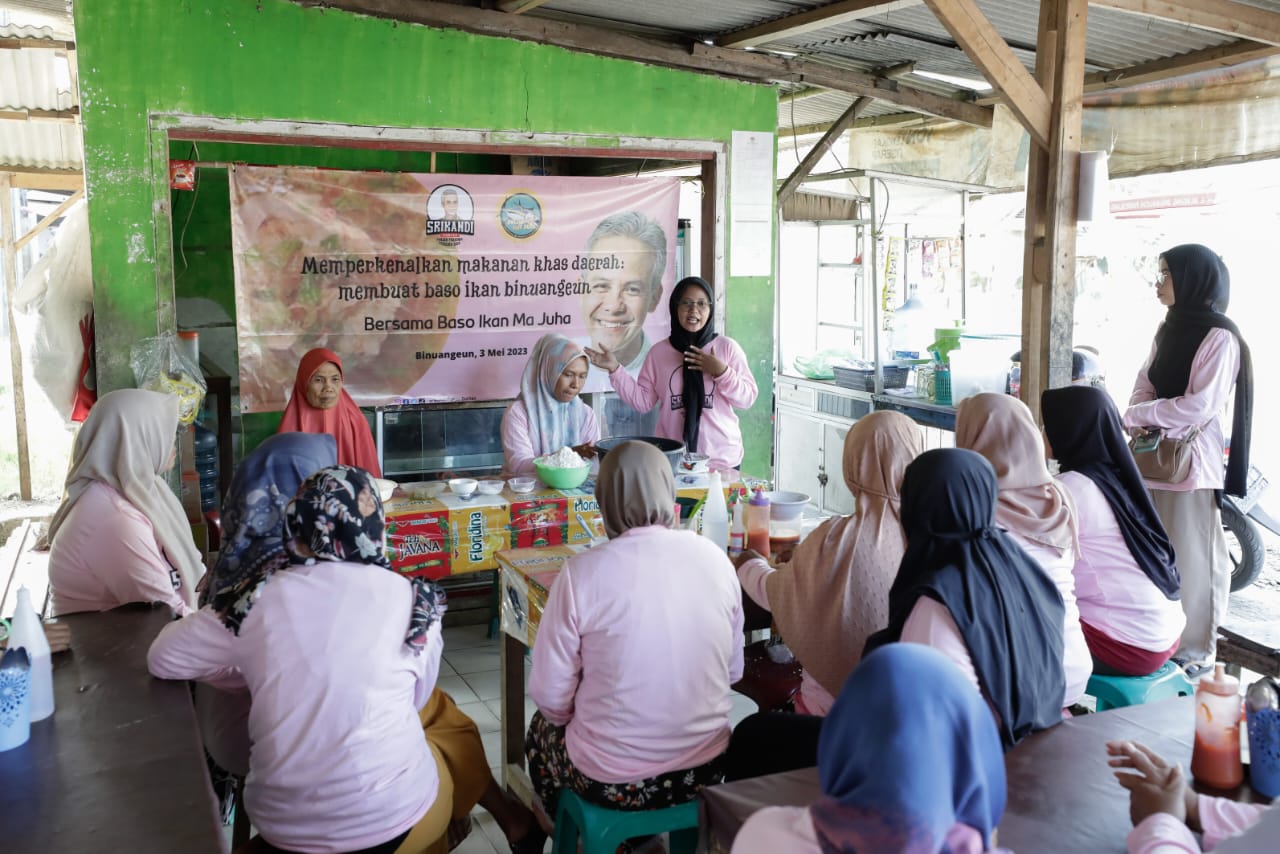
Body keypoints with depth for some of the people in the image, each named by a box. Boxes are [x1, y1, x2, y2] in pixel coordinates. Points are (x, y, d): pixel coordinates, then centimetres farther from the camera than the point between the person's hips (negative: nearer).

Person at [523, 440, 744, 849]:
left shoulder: (583, 571, -18)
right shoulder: (715, 558, -8)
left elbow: (550, 695, -11)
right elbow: (732, 671, 3)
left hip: (612, 782, -3)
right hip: (704, 771, 4)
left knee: (542, 727, 29)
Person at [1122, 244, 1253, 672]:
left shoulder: (1219, 338, -12)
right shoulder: (1168, 331, 14)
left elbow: (1201, 406, -19)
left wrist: (1134, 416, -12)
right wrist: (1142, 422, -8)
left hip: (1190, 460, -8)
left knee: (1190, 559, 0)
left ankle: (1194, 651, 12)